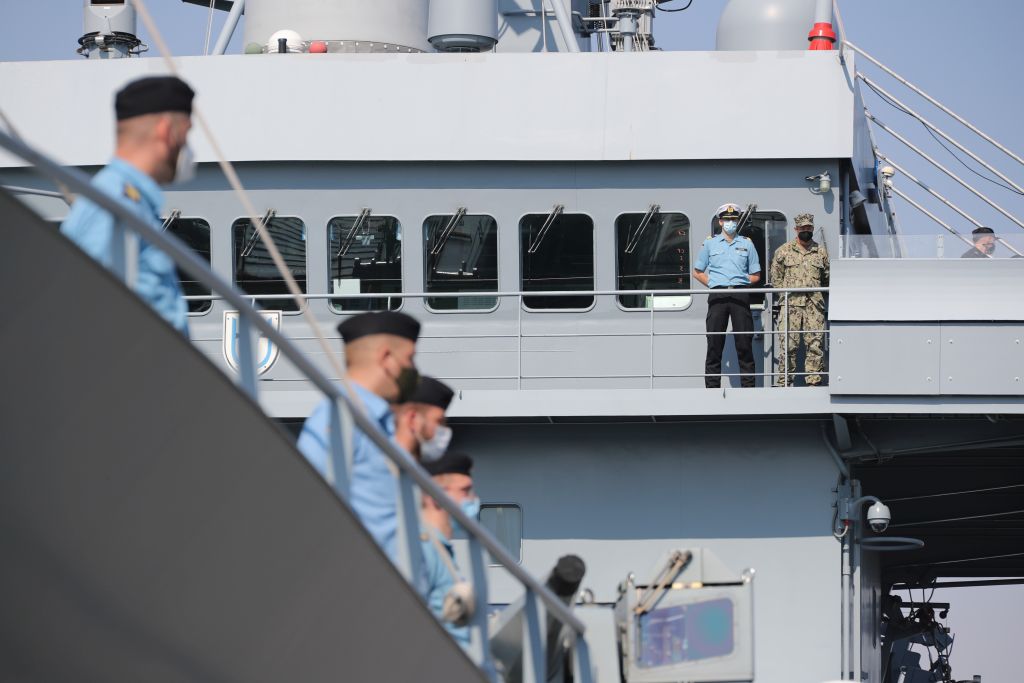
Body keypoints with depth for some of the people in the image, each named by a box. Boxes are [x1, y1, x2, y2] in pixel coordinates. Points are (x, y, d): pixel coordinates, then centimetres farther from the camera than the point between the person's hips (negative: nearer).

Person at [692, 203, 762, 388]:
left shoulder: (747, 244, 15)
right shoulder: (710, 244, 14)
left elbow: (755, 276, 17)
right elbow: (697, 272, 16)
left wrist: (740, 284, 3)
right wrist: (714, 284, 3)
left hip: (741, 295, 0)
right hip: (718, 296, 0)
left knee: (744, 342, -3)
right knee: (714, 343, -3)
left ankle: (748, 385, -1)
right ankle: (712, 387, -1)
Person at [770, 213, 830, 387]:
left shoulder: (821, 251, 14)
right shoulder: (783, 251, 9)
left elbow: (828, 278, 20)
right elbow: (775, 278, 11)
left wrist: (818, 294, 12)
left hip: (814, 304, 2)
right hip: (790, 304, -2)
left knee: (815, 344, -3)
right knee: (788, 344, -7)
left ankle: (814, 380, 0)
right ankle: (783, 382, -5)